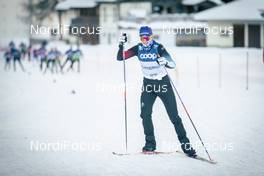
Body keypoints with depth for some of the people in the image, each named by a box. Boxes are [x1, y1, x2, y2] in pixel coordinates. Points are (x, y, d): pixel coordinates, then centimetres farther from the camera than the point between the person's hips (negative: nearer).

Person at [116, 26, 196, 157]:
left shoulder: (158, 48, -17)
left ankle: (185, 145, 3)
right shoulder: (138, 49, -5)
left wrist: (165, 62, -46)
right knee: (145, 114, -11)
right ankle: (150, 144, 1)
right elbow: (120, 58, -3)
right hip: (148, 84, 4)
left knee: (174, 116, -4)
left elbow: (173, 64, -24)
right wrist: (121, 45, -19)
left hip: (163, 83, -3)